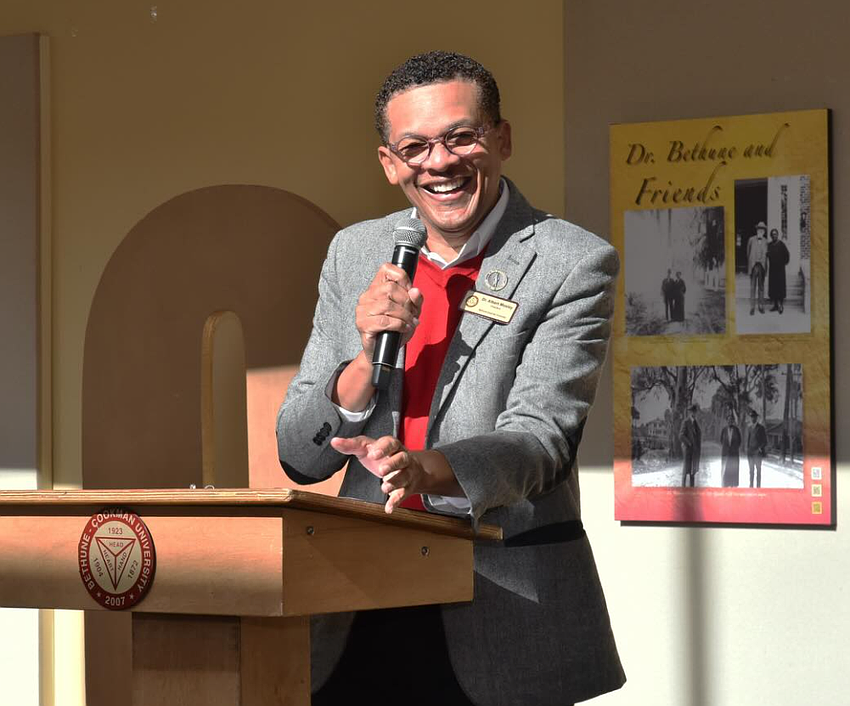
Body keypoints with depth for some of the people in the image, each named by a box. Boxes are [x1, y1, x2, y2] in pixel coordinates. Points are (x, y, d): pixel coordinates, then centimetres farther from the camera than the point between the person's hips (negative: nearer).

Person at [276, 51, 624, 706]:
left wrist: (425, 469, -34)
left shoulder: (574, 265, -6)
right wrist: (367, 357, -12)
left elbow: (538, 438, -15)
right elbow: (299, 456, 6)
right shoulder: (355, 254, 7)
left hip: (505, 620, -3)